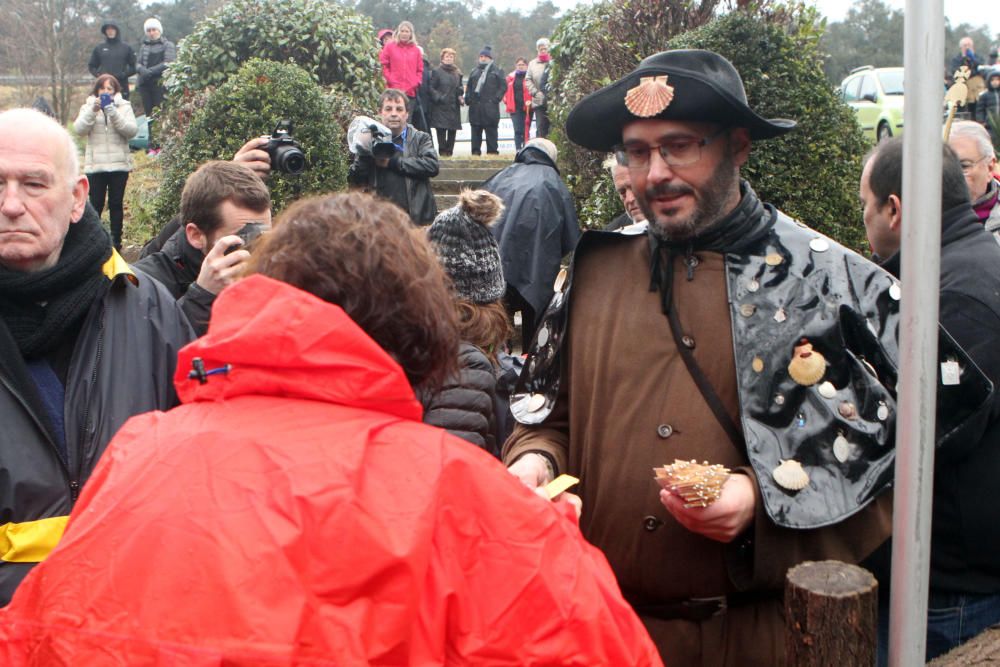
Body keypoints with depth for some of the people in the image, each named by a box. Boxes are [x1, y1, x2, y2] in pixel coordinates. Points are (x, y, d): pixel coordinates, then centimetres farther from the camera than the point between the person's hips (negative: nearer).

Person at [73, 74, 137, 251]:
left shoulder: (124, 106, 5)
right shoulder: (88, 107, 7)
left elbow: (131, 130, -9)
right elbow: (79, 129, -7)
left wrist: (113, 113, -18)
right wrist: (93, 110, -17)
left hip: (119, 164, 0)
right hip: (95, 165, 0)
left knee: (116, 204, 6)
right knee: (96, 204, 2)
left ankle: (116, 241, 13)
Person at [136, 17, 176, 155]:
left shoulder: (168, 45, 3)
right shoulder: (144, 46, 20)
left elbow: (168, 63, -8)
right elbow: (138, 64, 13)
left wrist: (151, 71, -16)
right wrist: (143, 71, -10)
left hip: (161, 83, -5)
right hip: (145, 84, 5)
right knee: (149, 114, 4)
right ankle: (153, 146, 6)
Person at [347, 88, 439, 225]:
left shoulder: (420, 138, 8)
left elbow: (432, 166, -11)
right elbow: (354, 180, 5)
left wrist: (392, 162, -12)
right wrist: (365, 155, -13)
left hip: (416, 218, -1)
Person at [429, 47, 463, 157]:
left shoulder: (457, 72, 15)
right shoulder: (437, 71, -1)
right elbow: (431, 88, -4)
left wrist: (460, 98, 5)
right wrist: (439, 98, -14)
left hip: (454, 106, 5)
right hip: (440, 106, -5)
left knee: (453, 130, 3)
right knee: (441, 129, -9)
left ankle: (450, 151, 11)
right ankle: (442, 151, -5)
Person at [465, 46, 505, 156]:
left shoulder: (496, 71, 6)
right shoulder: (475, 71, 18)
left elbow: (503, 86, 1)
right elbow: (468, 86, 19)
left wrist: (496, 98, -10)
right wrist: (468, 98, 4)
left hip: (490, 106, -4)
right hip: (475, 106, 4)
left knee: (491, 130, -5)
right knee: (475, 129, 3)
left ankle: (492, 151, -2)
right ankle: (475, 151, 7)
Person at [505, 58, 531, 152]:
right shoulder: (511, 77, 14)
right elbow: (506, 91, 17)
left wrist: (530, 101, -15)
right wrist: (506, 101, 4)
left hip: (526, 107, -3)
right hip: (515, 108, 3)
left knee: (525, 130, 1)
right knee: (517, 130, -1)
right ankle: (518, 149, -2)